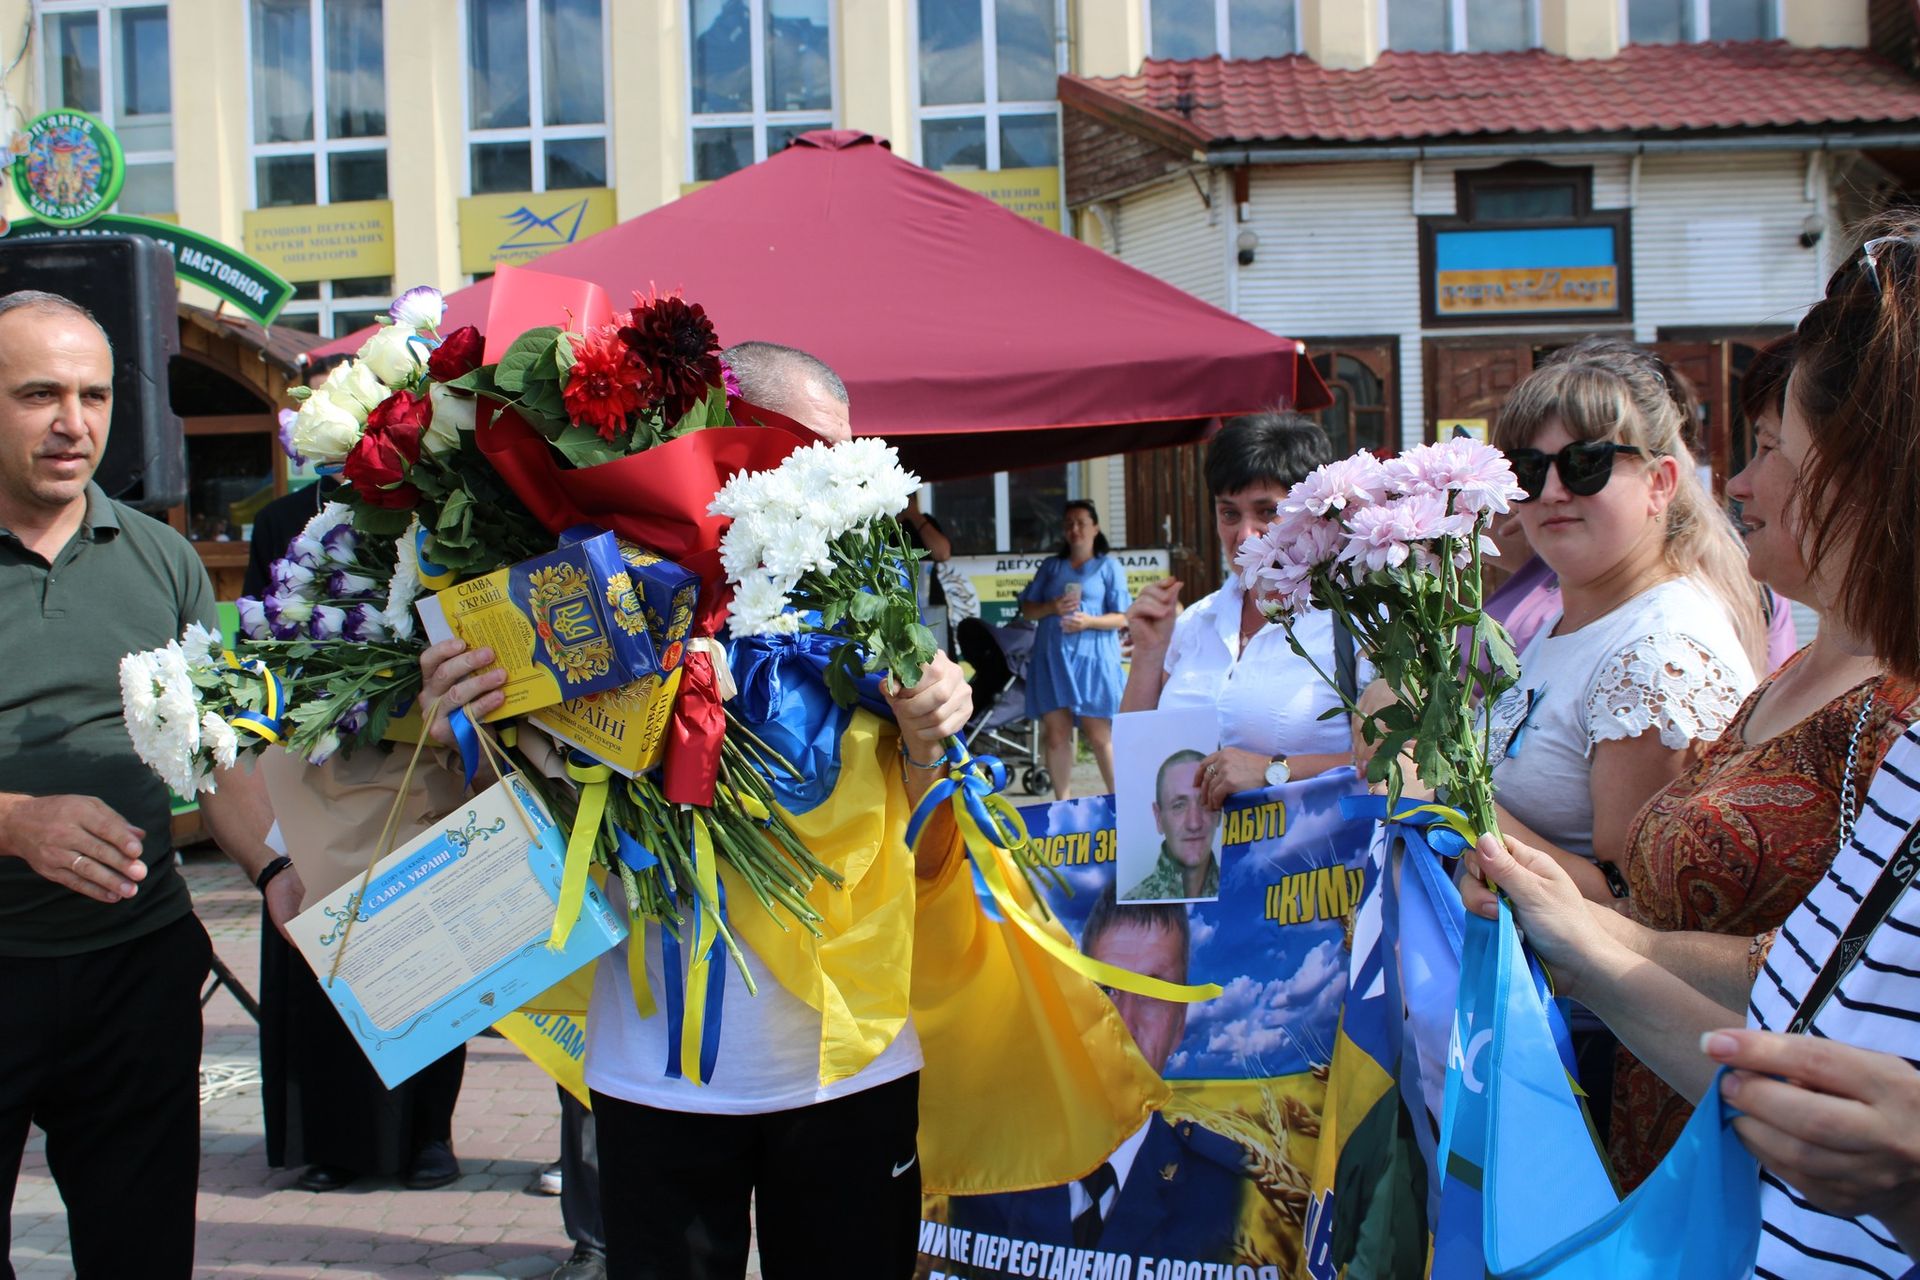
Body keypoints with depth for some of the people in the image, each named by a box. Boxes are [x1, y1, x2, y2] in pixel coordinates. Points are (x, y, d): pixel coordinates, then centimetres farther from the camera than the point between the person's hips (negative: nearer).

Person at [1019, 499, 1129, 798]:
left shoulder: (1109, 566, 10)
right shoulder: (1050, 566, 19)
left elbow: (1122, 618, 3)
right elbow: (1027, 610, 16)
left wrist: (1089, 621, -14)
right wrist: (1052, 608, -5)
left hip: (1092, 658, -3)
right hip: (1051, 658, 3)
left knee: (1099, 736, -6)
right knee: (1056, 734, 0)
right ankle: (1062, 804, 7)